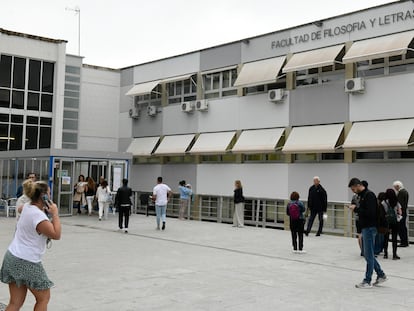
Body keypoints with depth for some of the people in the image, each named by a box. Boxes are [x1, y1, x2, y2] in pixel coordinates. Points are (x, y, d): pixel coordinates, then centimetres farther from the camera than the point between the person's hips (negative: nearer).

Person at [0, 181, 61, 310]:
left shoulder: (27, 207, 6)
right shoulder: (38, 216, -21)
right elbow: (56, 235, -21)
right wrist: (55, 214, -13)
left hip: (12, 258, 9)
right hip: (27, 263, -9)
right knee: (44, 297, 9)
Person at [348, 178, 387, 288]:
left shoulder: (369, 195, -15)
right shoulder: (362, 195, 15)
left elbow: (370, 212, -24)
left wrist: (356, 209, -18)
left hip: (370, 228, -10)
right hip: (365, 228, 10)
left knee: (369, 255, -3)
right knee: (367, 254, 15)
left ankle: (367, 281, 3)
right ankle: (381, 275, 25)